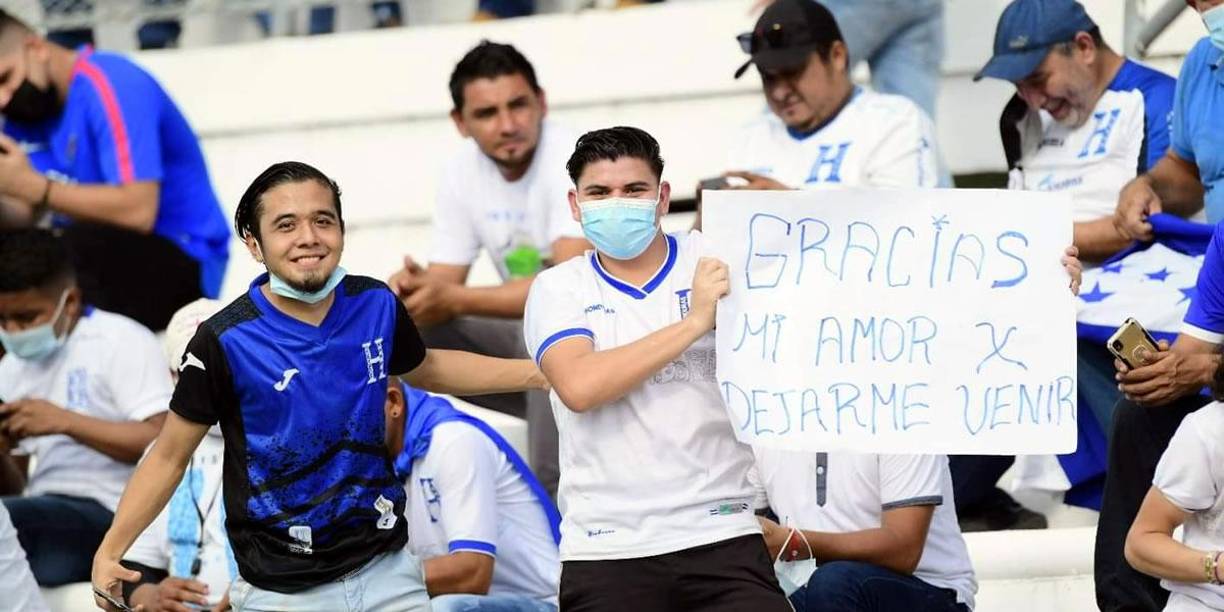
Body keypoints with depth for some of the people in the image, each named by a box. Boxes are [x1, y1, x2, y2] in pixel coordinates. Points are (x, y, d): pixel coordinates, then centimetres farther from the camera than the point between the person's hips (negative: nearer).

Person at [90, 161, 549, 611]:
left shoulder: (375, 305, 0)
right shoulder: (224, 341, -13)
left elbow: (426, 370, 22)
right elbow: (170, 456, -5)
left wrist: (537, 373, 21)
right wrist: (110, 550, -13)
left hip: (386, 574, 4)